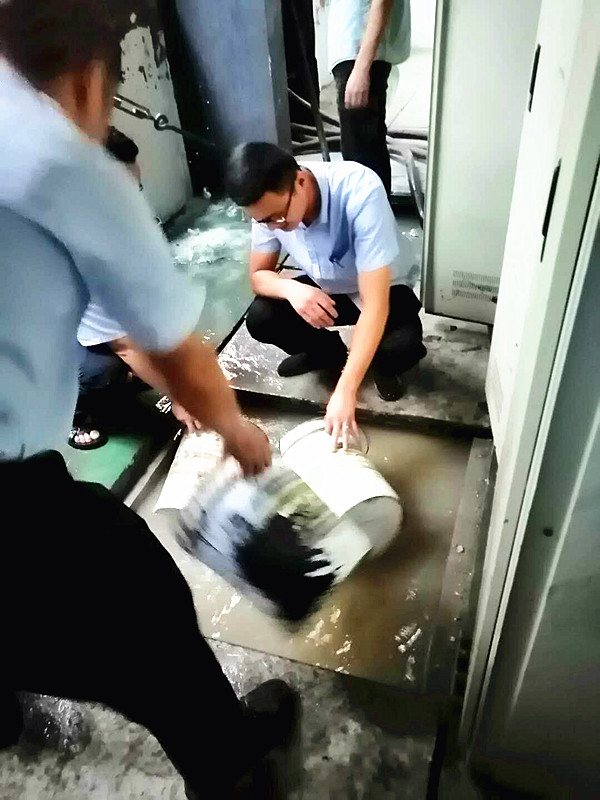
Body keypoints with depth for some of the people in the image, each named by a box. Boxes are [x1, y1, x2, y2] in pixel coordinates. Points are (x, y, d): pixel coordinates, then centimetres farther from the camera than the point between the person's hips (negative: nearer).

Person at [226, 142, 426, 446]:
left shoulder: (360, 193, -38)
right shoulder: (270, 203, -21)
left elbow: (375, 304, -40)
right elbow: (258, 274, -9)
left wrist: (345, 391, -45)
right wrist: (290, 288, -34)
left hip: (381, 289, -4)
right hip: (324, 289, 5)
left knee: (404, 344, -34)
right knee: (259, 320, -19)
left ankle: (384, 367, 4)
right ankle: (328, 351, 12)